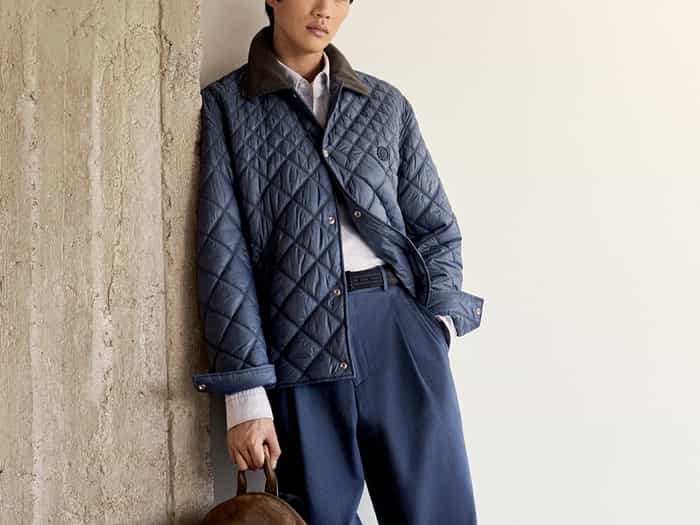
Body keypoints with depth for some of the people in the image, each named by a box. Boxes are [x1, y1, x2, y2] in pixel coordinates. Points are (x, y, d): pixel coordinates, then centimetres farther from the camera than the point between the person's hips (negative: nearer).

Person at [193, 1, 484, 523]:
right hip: (296, 342, -2)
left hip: (399, 327, 2)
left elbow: (436, 228, 16)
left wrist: (440, 322, -2)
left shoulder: (386, 103, 15)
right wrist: (245, 391, -8)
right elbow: (223, 252, -1)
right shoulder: (226, 105, 6)